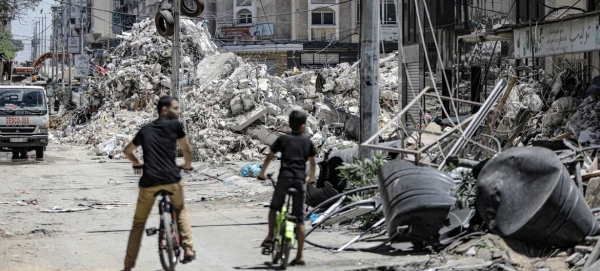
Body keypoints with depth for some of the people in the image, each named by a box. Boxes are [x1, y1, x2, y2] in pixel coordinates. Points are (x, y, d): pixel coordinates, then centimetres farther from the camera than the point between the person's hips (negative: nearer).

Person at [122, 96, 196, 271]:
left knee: (138, 223, 13)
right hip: (171, 179, -2)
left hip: (148, 182, 2)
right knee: (180, 210, 26)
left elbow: (127, 151, 31)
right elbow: (187, 149, 12)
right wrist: (187, 165, 31)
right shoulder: (175, 125, 5)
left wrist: (137, 163, 48)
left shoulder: (145, 130, 18)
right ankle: (188, 249, 13)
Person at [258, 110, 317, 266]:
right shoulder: (307, 142, 13)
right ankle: (300, 256, 4)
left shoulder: (282, 140, 8)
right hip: (300, 180, 1)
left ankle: (270, 237, 3)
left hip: (284, 178, -1)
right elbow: (312, 161, 23)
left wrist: (262, 173, 23)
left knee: (274, 208, 23)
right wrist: (311, 177, 39)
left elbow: (269, 157, 10)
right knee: (299, 218, 4)